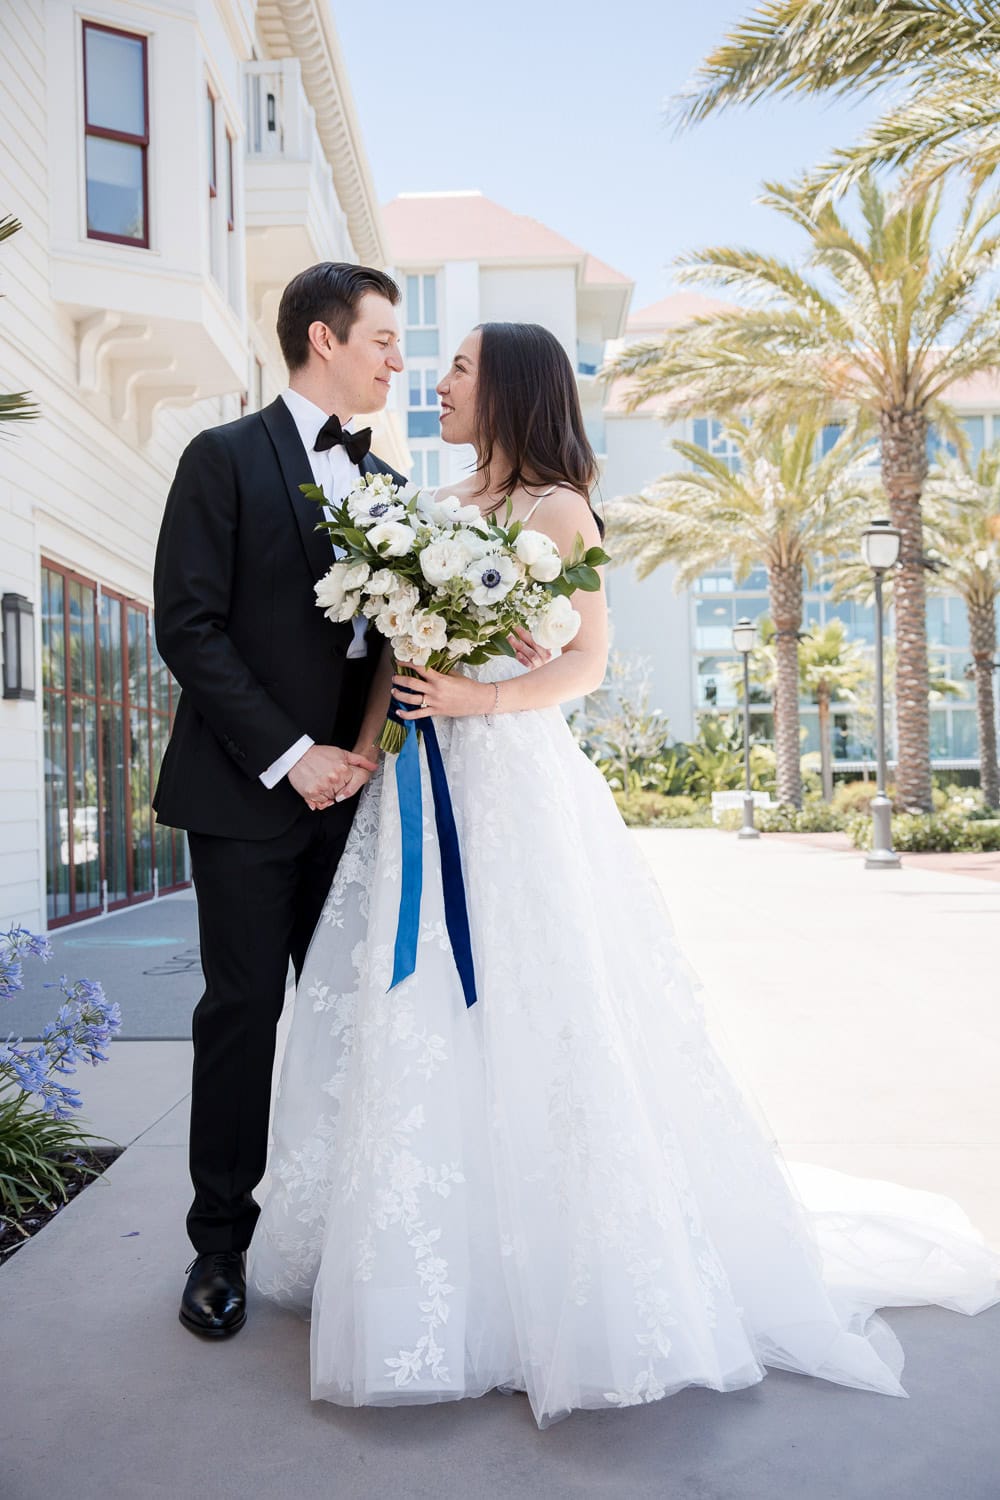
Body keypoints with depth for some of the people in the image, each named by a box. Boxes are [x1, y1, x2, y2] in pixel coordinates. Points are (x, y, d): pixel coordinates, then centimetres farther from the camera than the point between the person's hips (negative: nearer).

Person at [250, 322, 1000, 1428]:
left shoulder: (557, 510, -1)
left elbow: (588, 661, -7)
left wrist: (480, 697, -20)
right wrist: (367, 744, -1)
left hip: (513, 778, -6)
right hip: (423, 785, 7)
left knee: (528, 1021, -3)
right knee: (414, 1023, 9)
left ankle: (576, 1278, 15)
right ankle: (422, 1266, 25)